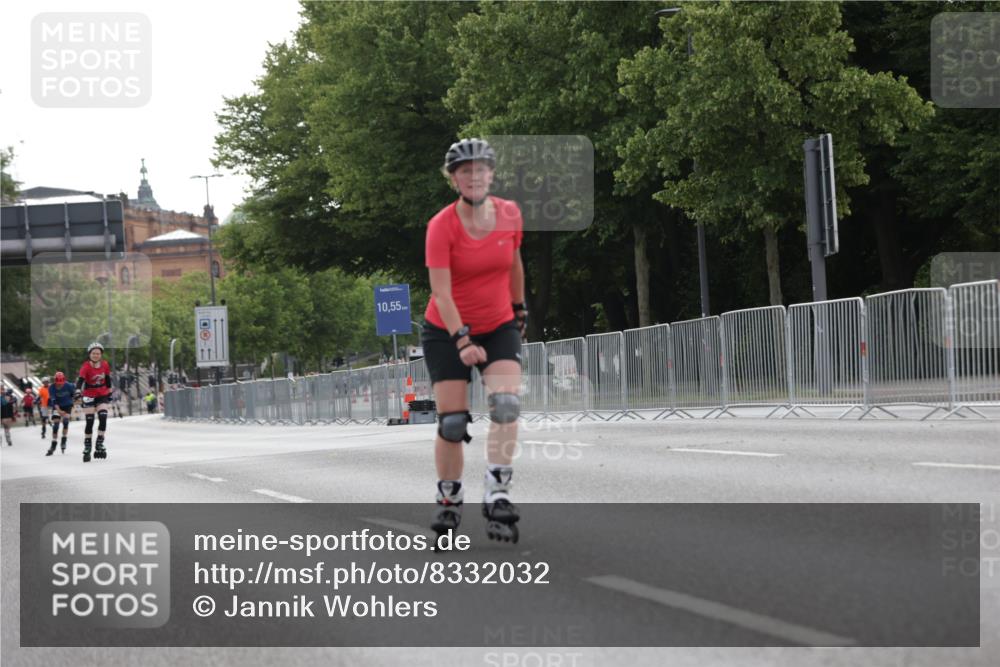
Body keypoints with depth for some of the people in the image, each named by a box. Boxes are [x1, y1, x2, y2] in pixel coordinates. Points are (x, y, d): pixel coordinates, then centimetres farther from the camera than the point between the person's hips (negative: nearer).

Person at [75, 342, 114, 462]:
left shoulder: (105, 365, -6)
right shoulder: (86, 366, -18)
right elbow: (80, 380, -31)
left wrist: (109, 393, 15)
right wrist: (78, 390, -48)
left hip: (102, 395, 3)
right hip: (89, 396, -3)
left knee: (103, 418, -14)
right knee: (89, 422, -2)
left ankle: (99, 445, -3)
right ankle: (87, 448, 9)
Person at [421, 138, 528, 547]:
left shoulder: (510, 214, -6)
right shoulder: (442, 226, -18)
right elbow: (441, 291, -23)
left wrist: (519, 309, 22)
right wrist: (462, 341, -32)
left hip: (500, 328, 2)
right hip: (447, 332, -2)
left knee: (506, 405, -21)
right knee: (452, 422, -3)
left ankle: (497, 496, -22)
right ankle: (449, 502, 16)